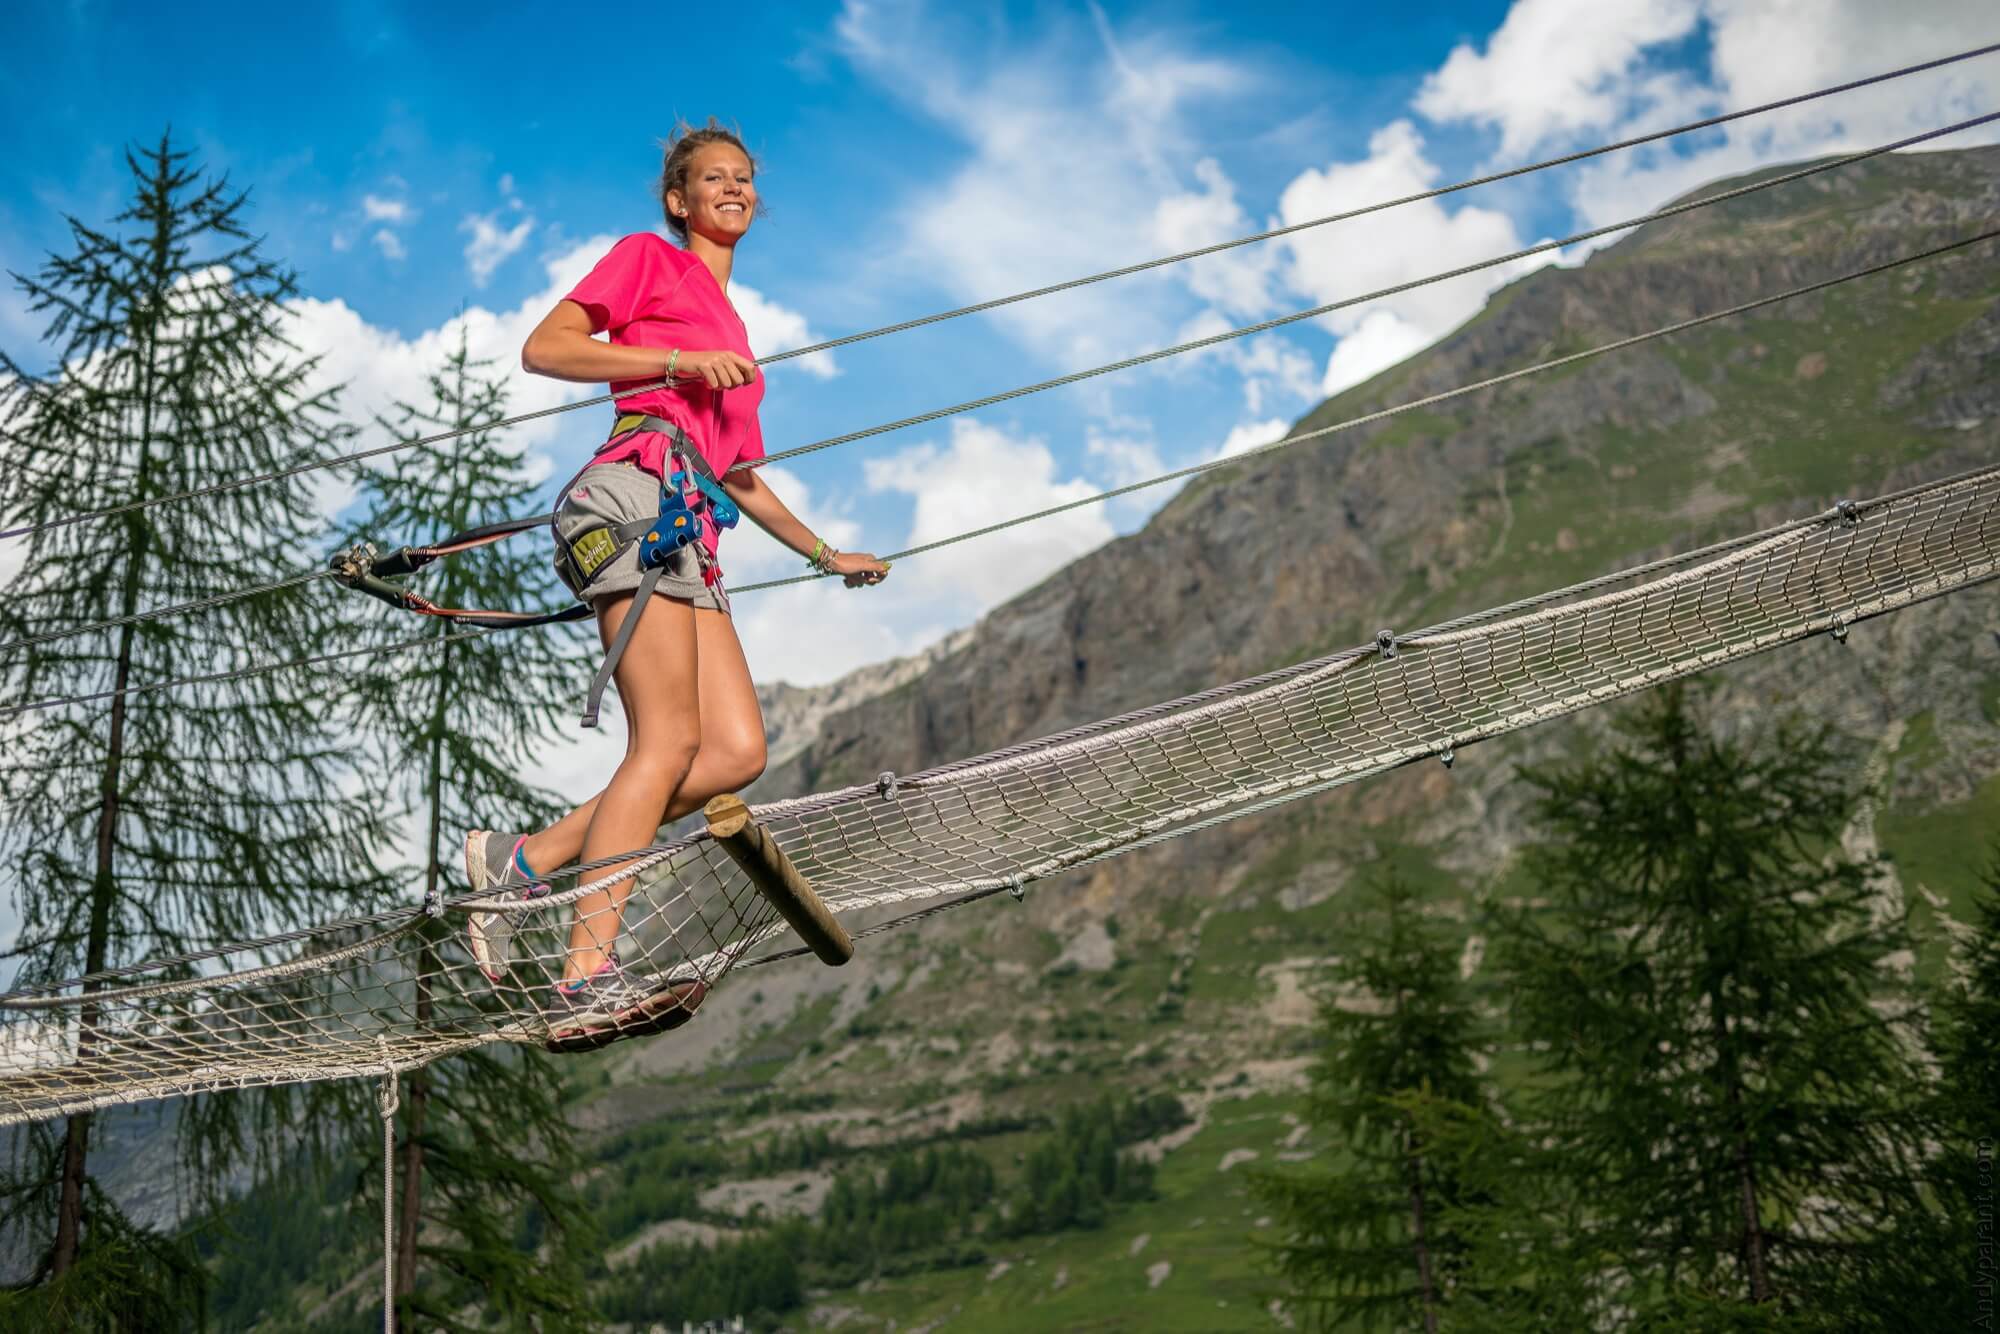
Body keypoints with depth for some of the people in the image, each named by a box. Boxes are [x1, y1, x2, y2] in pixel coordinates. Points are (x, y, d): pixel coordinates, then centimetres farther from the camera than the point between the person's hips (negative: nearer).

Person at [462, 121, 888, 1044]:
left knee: (737, 750, -10)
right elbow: (543, 349, -1)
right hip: (636, 490, -8)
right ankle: (588, 976, -23)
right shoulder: (647, 259, 12)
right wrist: (680, 360, -8)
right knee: (669, 740, -19)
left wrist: (825, 554, 38)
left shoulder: (730, 328, 33)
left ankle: (521, 863, -7)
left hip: (693, 531, 8)